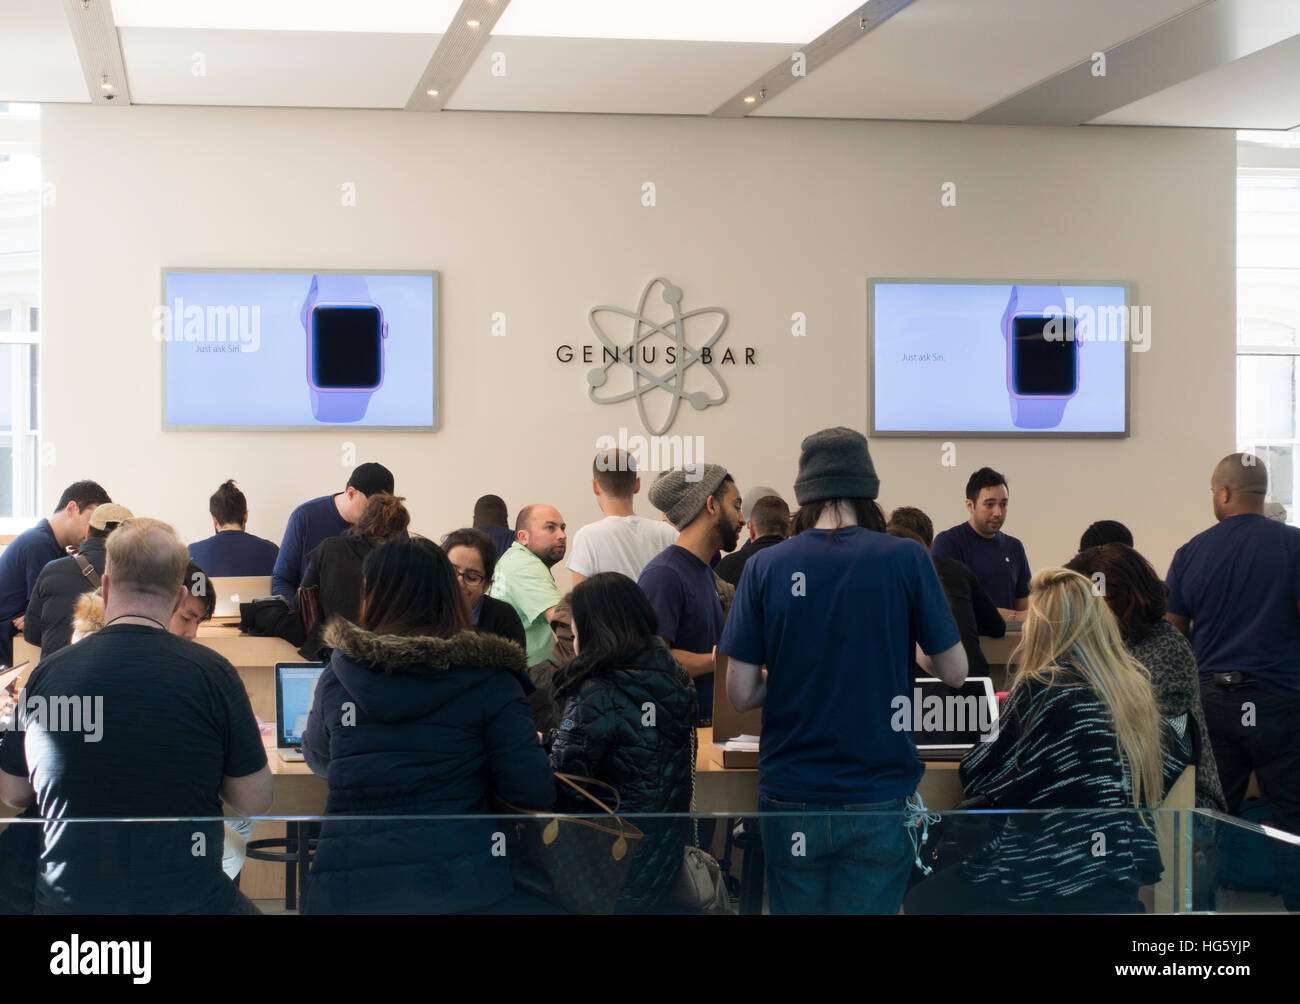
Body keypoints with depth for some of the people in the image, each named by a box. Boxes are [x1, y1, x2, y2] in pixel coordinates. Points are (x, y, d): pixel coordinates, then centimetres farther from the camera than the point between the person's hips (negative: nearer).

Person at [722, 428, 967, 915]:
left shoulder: (765, 566, -4)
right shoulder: (906, 558, -7)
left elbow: (741, 693, -3)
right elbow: (954, 672, 0)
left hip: (792, 799, 1)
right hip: (879, 800, -1)